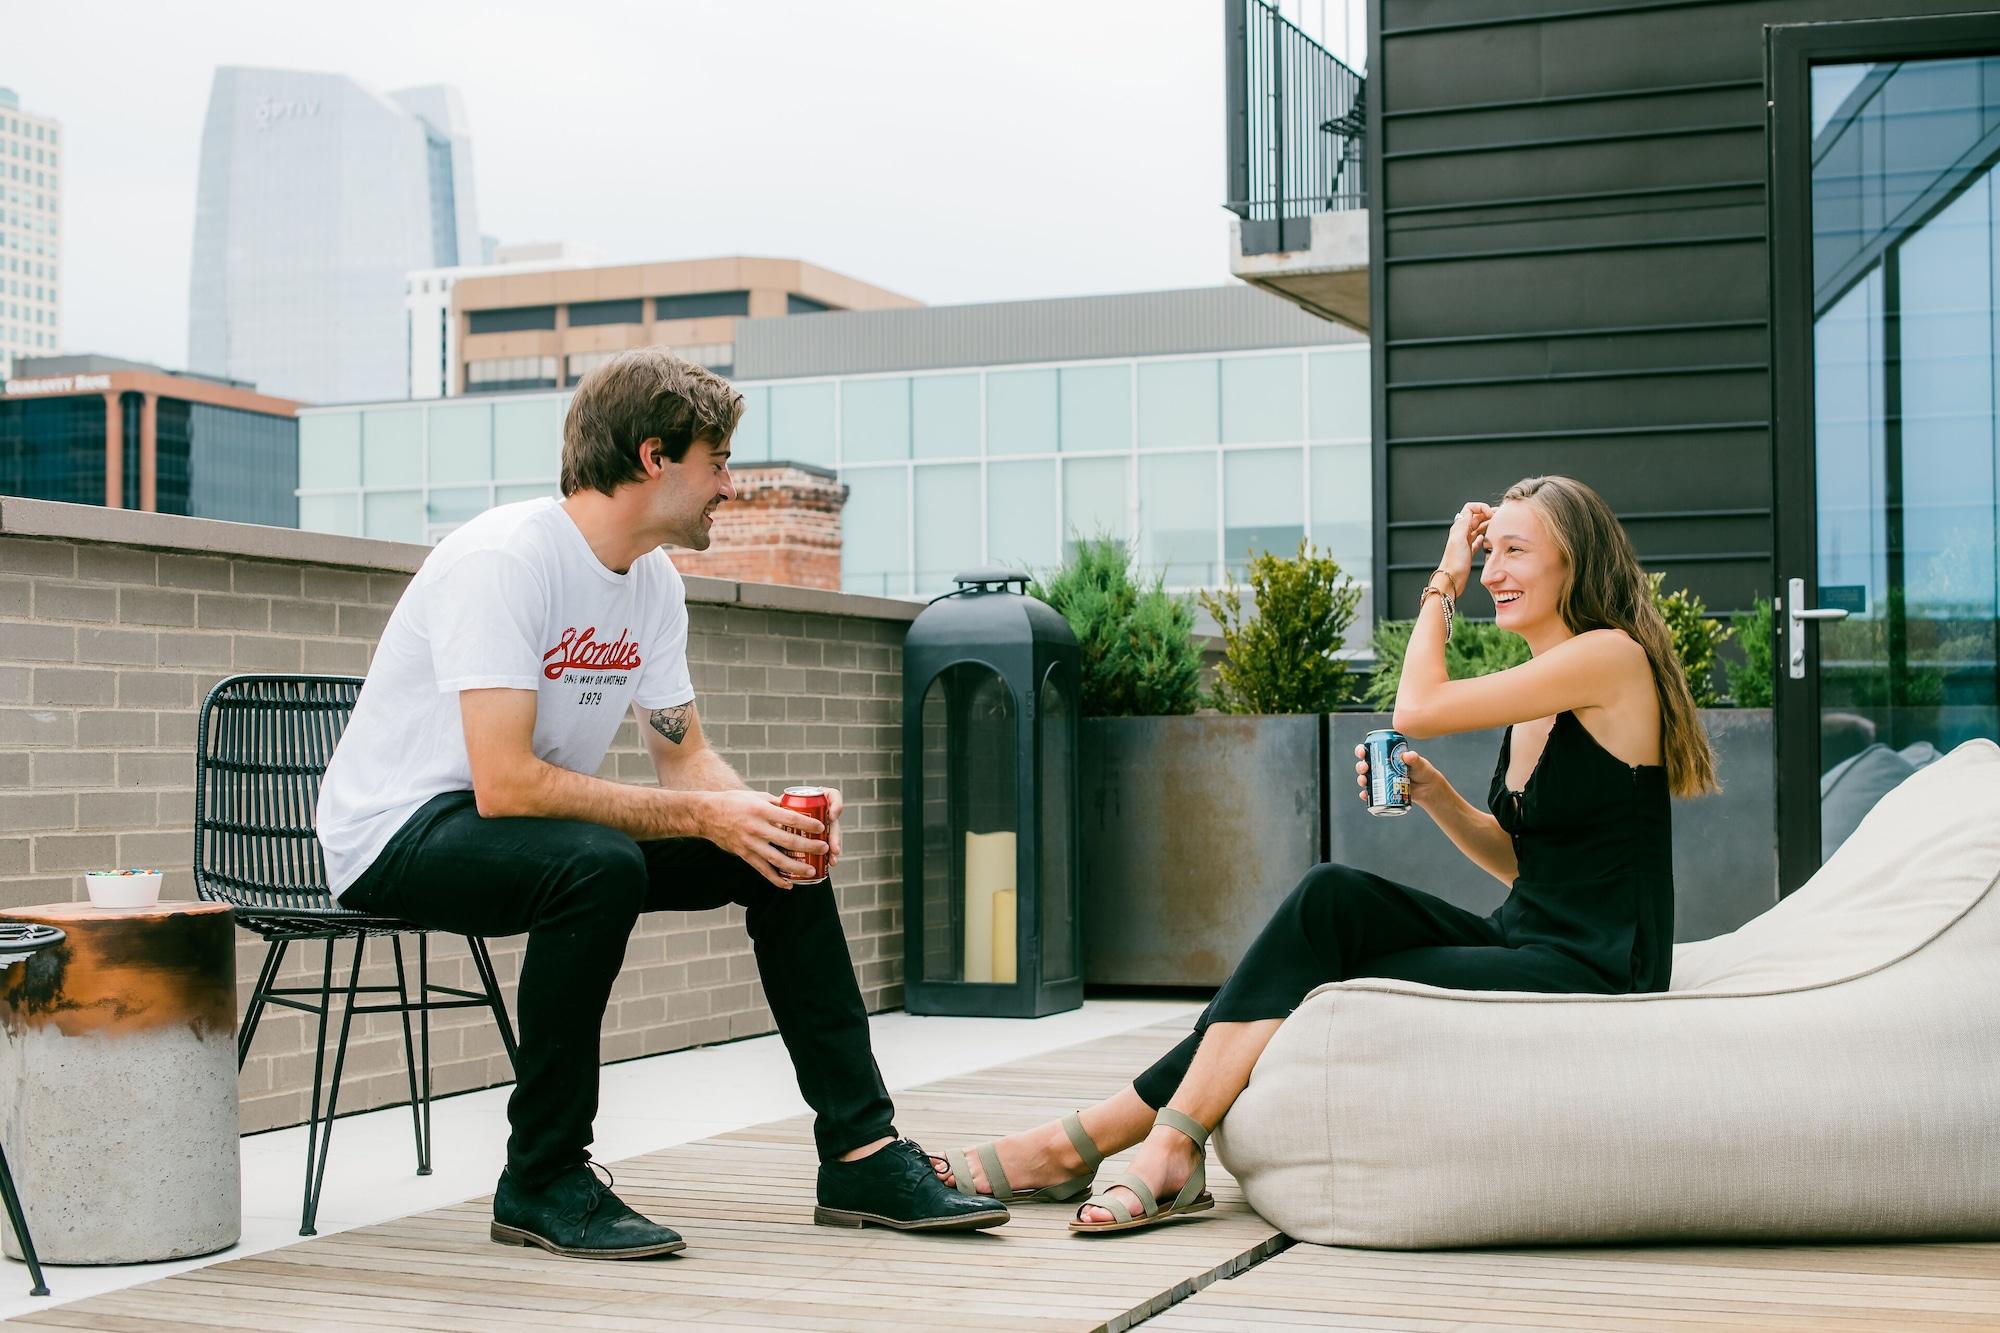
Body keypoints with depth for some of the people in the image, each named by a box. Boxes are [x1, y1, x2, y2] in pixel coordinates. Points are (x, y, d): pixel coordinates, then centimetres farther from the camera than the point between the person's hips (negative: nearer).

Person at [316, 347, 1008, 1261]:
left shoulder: (654, 584, 3)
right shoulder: (504, 560, -24)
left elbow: (685, 758, 8)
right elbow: (507, 784, -32)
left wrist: (768, 815, -14)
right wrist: (704, 816, -29)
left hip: (528, 829, 9)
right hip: (400, 834, -9)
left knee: (779, 858, -3)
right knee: (599, 865, -38)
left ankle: (862, 1156, 0)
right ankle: (542, 1184, -22)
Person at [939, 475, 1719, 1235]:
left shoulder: (1610, 656, -13)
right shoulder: (1538, 690, 15)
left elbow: (1417, 708, -16)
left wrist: (1443, 584, -2)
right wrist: (1432, 793, 4)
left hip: (1589, 975, -8)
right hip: (1523, 946, 8)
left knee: (1315, 993, -17)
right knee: (1334, 900, -13)